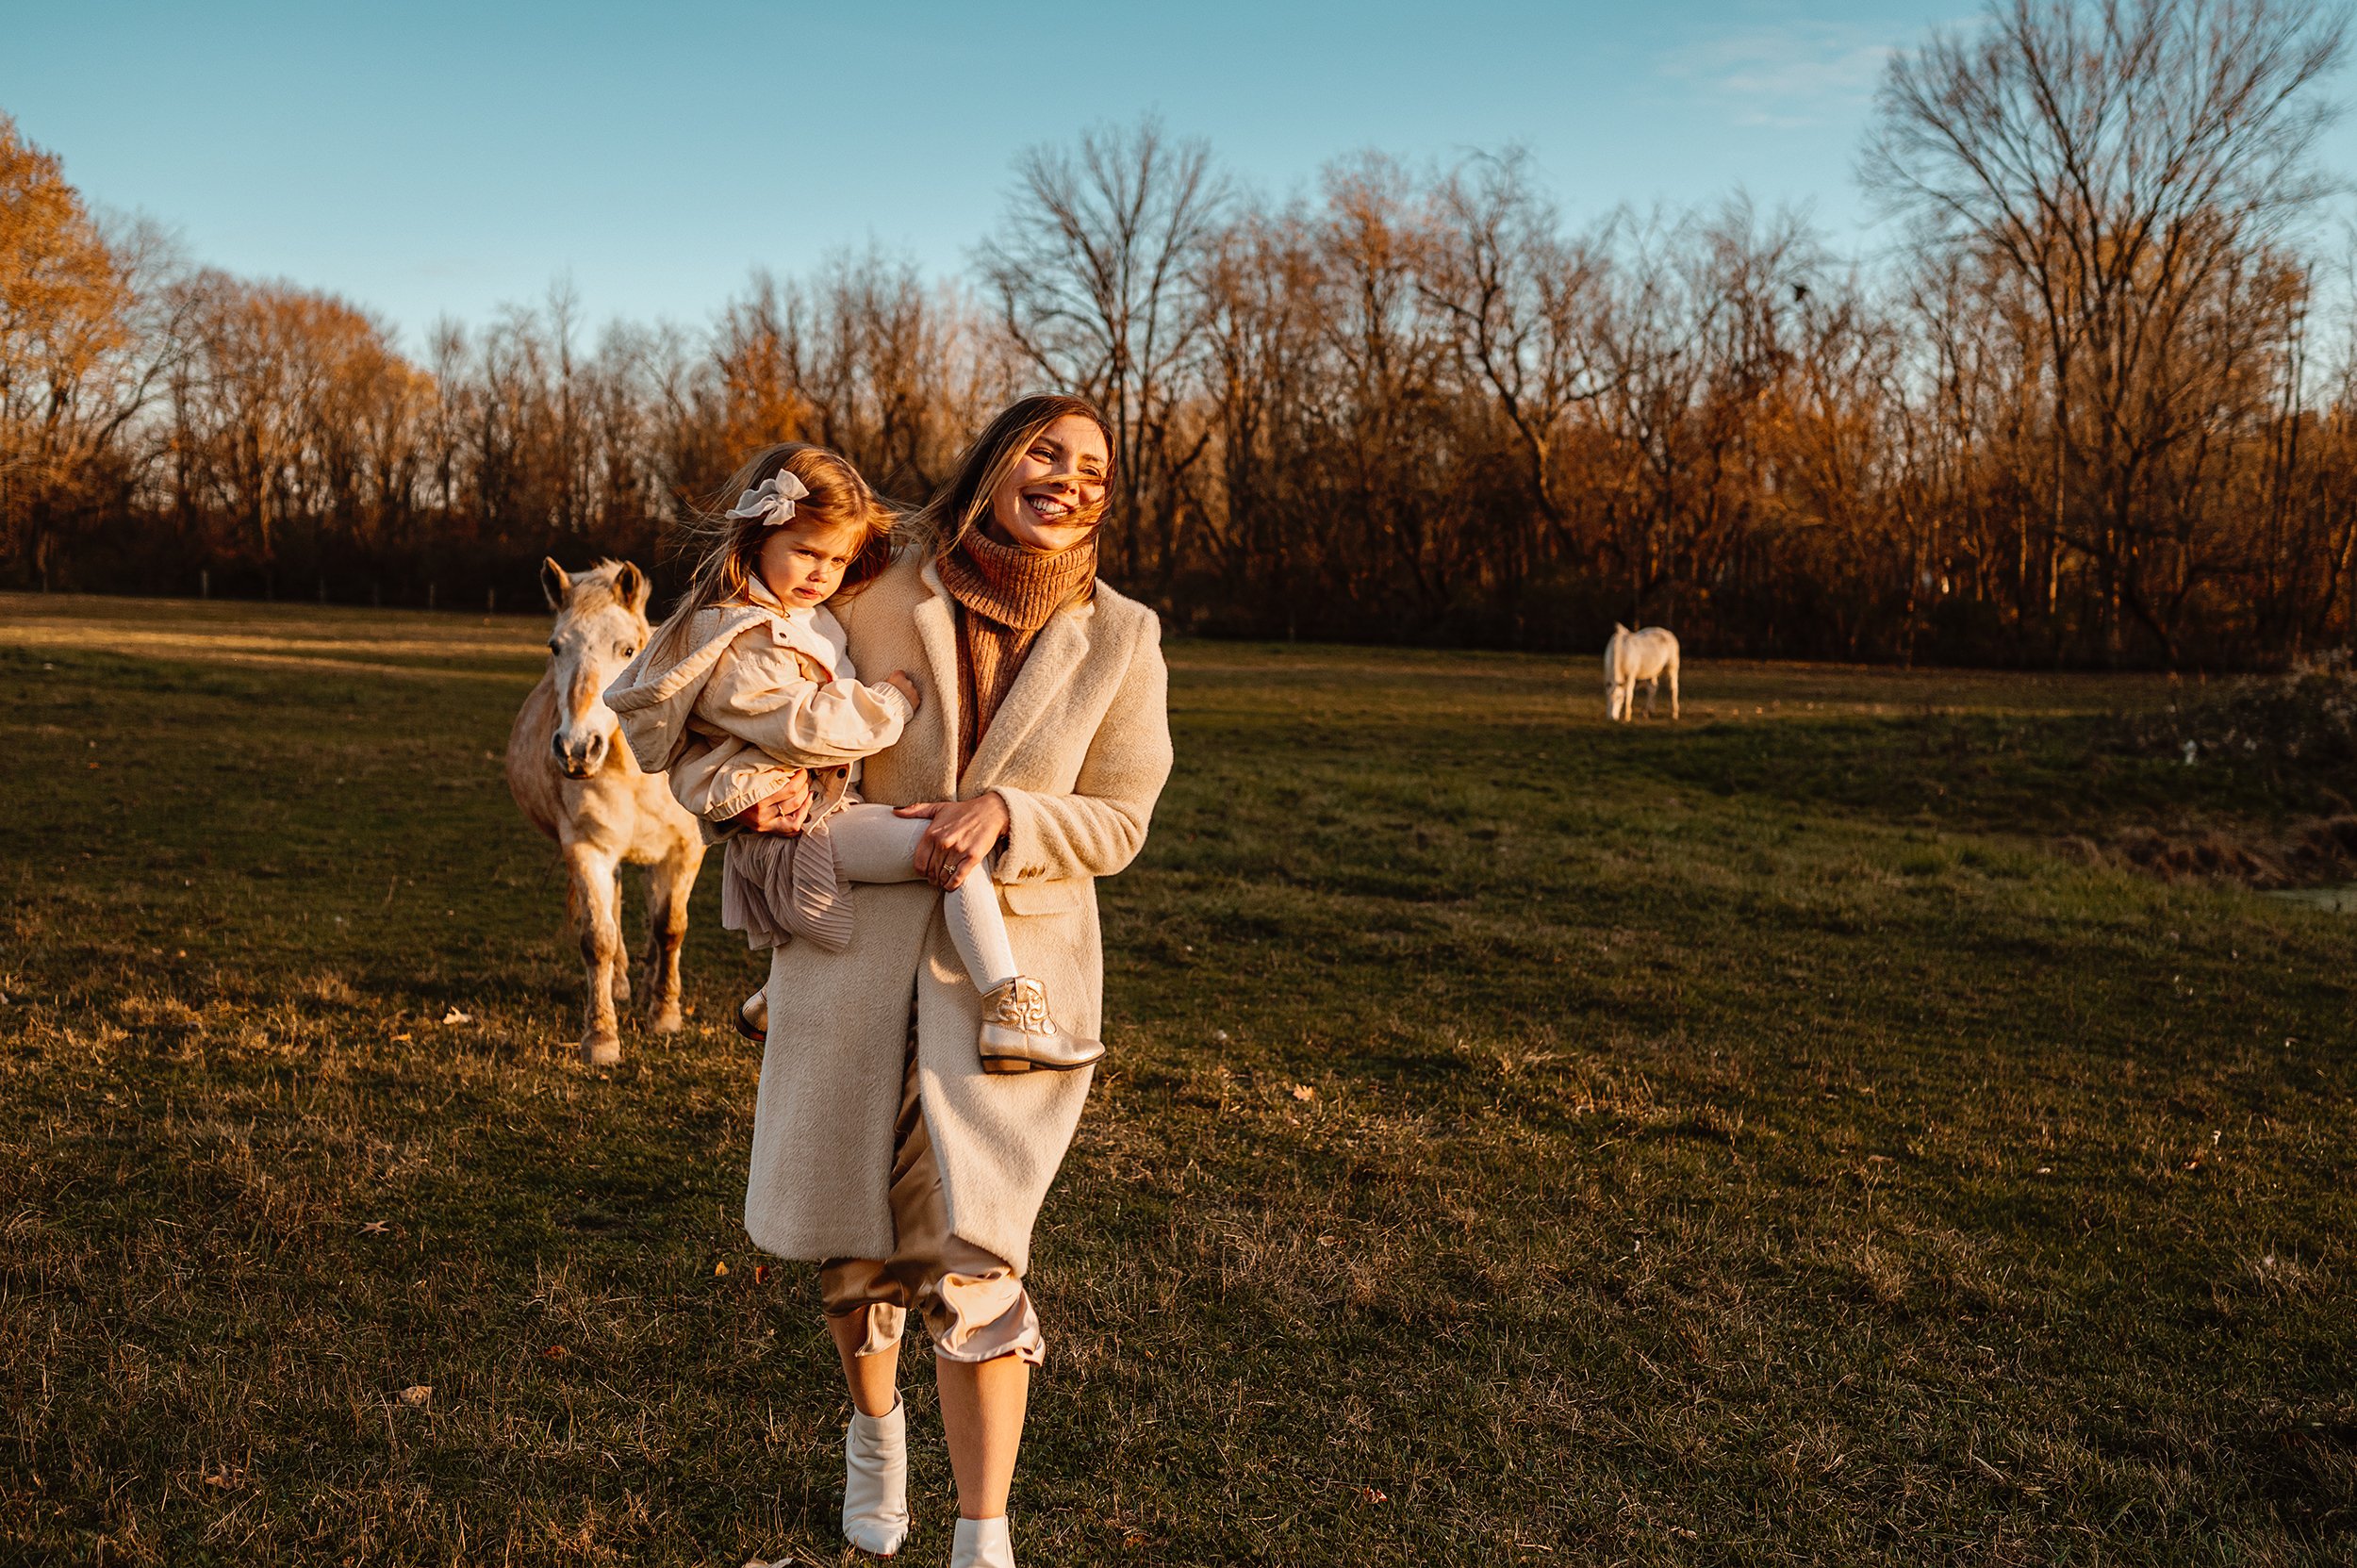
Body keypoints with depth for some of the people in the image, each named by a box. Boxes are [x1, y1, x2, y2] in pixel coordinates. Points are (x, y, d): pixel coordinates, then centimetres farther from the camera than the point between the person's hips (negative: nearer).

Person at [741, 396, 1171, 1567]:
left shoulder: (1121, 639, 0)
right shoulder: (880, 599, -2)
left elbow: (1116, 821, 1)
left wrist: (1003, 817, -16)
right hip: (854, 945, 1)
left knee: (973, 1249, -10)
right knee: (853, 1240, 11)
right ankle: (874, 1429, 43)